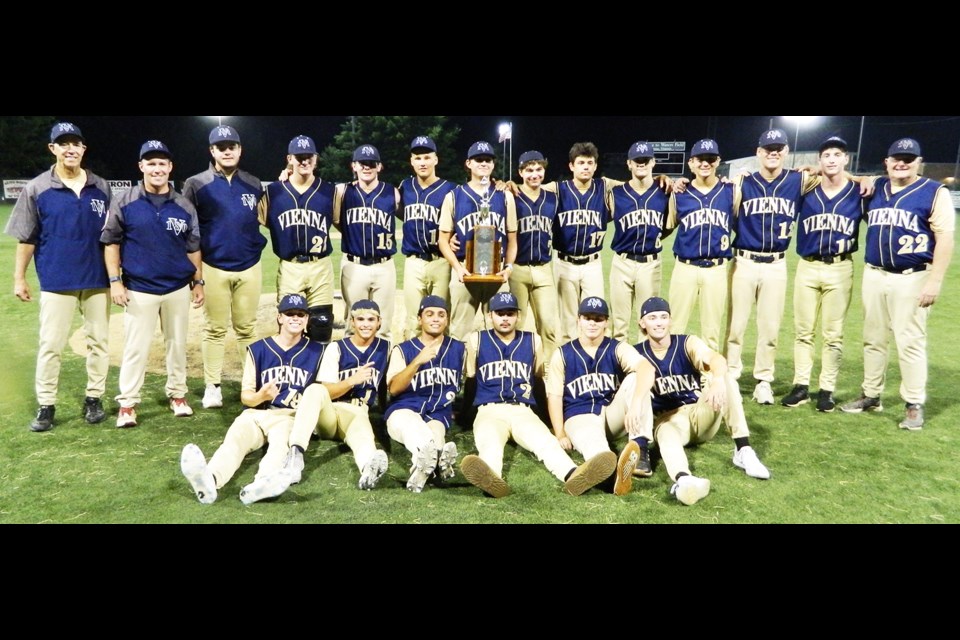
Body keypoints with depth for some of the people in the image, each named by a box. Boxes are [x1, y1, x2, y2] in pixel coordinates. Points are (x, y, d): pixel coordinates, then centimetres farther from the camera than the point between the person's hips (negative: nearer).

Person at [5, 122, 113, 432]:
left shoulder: (101, 188, 4)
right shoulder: (36, 189, -1)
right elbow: (26, 238, 1)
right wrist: (19, 278, 0)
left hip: (97, 279, 2)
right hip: (56, 280, -2)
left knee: (99, 340, 8)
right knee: (50, 345, 1)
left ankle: (94, 399, 21)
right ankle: (46, 407, 11)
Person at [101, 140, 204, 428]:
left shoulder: (184, 206, 4)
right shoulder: (125, 203, -2)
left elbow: (193, 247, 10)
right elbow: (111, 242, 1)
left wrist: (198, 282, 7)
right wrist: (115, 280, -6)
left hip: (178, 288, 3)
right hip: (139, 289, -2)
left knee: (177, 344, 11)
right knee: (136, 348, 0)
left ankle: (178, 395, 24)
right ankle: (127, 404, 10)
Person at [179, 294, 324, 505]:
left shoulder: (316, 352, 9)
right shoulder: (258, 349, 9)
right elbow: (245, 396, 7)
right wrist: (260, 396, -16)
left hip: (292, 417, -1)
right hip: (257, 413, 1)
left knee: (281, 441, -36)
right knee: (234, 439, -31)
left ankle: (263, 483, -66)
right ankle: (209, 481, -62)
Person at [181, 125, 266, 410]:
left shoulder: (254, 184, 8)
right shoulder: (196, 184, 0)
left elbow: (264, 219, 18)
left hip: (249, 267, 2)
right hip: (213, 268, -2)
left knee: (247, 329, 10)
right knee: (215, 329, 5)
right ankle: (212, 387, 15)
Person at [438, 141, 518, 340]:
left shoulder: (505, 196, 9)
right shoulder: (453, 196, 5)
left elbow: (512, 239, 10)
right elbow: (444, 239, 5)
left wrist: (509, 267, -5)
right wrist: (458, 268, -10)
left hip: (497, 272, 1)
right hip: (464, 271, -1)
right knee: (460, 331, 3)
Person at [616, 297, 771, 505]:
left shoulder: (688, 343, -4)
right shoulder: (637, 354, -1)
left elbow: (716, 359, -26)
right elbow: (637, 388, -19)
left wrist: (717, 381, -51)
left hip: (700, 412, 1)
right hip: (666, 418, -1)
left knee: (725, 378, -24)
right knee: (667, 436, -38)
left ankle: (743, 451, -27)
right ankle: (683, 480, -71)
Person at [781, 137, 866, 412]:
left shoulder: (860, 192, 1)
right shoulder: (806, 190, 4)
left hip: (840, 269, -1)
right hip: (807, 267, 1)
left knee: (833, 334, 4)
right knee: (803, 331, 6)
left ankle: (827, 390, 13)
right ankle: (801, 387, 14)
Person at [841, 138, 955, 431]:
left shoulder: (935, 192, -5)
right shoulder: (876, 189, 10)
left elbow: (945, 238, -10)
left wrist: (935, 281, -16)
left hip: (912, 279, -5)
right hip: (874, 275, 5)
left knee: (910, 342, -3)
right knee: (873, 339, 12)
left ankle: (914, 405, 7)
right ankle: (871, 395, 23)